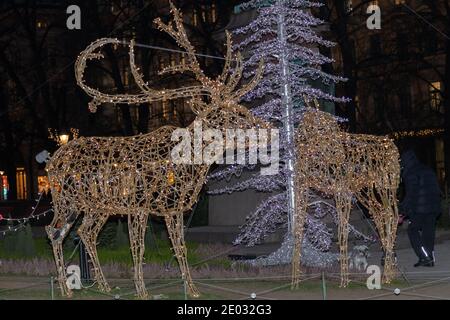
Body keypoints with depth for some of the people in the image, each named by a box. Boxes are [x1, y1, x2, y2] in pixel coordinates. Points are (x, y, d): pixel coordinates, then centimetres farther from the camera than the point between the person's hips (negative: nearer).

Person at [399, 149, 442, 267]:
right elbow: (437, 190, 18)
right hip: (434, 208, 7)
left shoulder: (410, 174, -8)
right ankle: (430, 259, 11)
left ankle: (425, 256, -7)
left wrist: (403, 209, -11)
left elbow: (411, 194, -15)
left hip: (419, 209, -7)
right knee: (429, 232, 11)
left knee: (412, 231, 3)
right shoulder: (428, 171, 17)